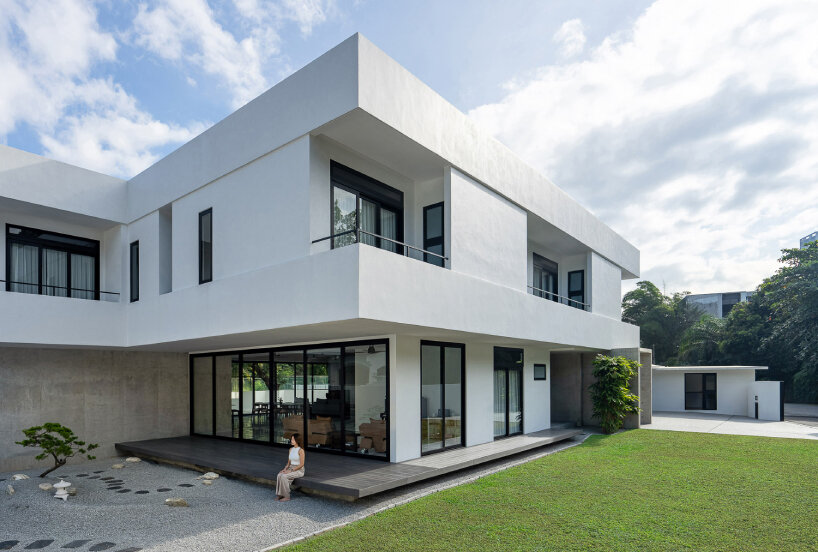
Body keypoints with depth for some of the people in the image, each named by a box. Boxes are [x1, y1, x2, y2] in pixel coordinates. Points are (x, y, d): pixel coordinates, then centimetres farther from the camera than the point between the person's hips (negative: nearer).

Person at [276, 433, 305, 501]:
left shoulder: (301, 450, -13)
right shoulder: (291, 449, 10)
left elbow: (301, 464, -16)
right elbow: (289, 462, 15)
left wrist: (291, 470, -20)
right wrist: (285, 469, -4)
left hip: (299, 470, -7)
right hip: (291, 468, 7)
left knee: (284, 476, -28)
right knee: (279, 475, -21)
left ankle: (286, 496, -18)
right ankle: (281, 495, -17)